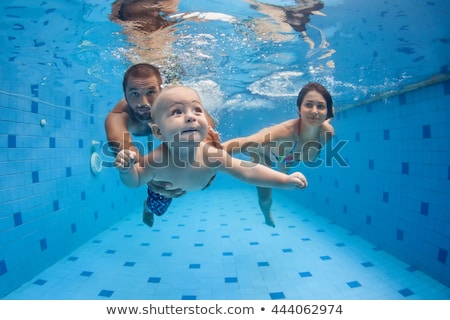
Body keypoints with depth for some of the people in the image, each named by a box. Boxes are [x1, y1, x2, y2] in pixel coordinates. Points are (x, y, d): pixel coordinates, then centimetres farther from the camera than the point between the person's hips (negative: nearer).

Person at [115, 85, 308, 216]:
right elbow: (135, 182, -27)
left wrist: (287, 180, -49)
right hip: (165, 188, -1)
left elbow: (248, 172, -42)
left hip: (201, 184, 1)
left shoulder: (212, 156, -47)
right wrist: (126, 170, -50)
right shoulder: (155, 161, -47)